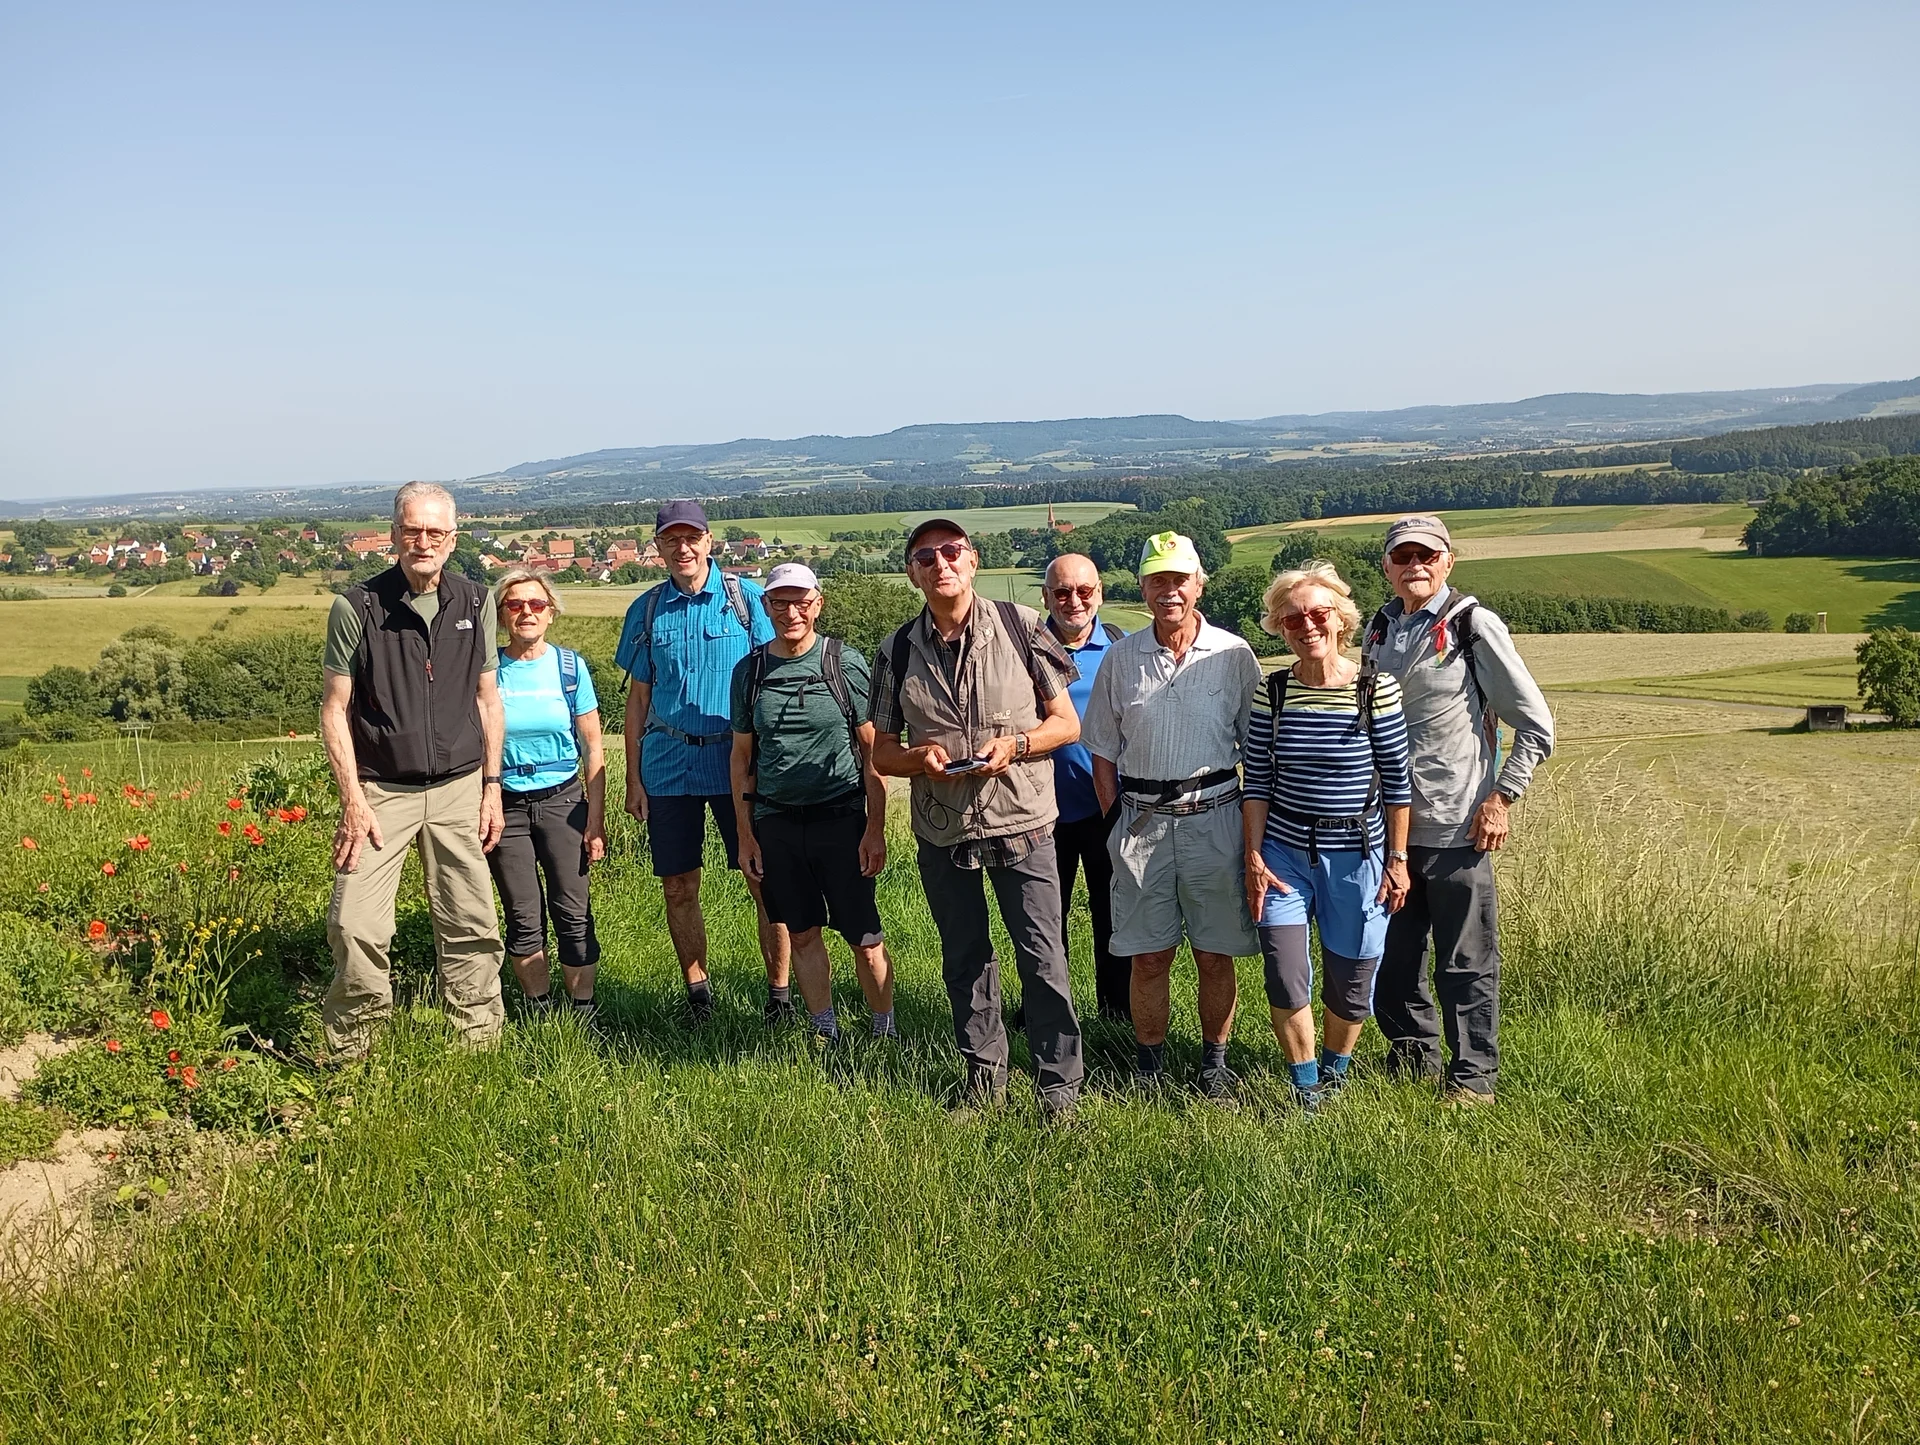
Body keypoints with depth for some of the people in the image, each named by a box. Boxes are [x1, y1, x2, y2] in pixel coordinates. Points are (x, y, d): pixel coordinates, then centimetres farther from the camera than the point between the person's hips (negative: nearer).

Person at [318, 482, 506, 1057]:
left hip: (459, 789, 3)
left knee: (471, 925, 5)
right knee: (355, 926, -8)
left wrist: (492, 787, 6)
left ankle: (481, 1044, 19)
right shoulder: (357, 607, -5)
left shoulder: (474, 602, 4)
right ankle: (350, 1053, 11)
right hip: (381, 790, -2)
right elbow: (334, 709, -2)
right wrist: (353, 800, -8)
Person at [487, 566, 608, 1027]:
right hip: (505, 804, 0)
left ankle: (584, 1014, 9)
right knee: (524, 917, 4)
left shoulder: (570, 666, 0)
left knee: (572, 913, -3)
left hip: (563, 800, 0)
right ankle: (539, 1009, 21)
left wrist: (596, 817, -3)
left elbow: (593, 748, 2)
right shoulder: (486, 670, -1)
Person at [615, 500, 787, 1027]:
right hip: (668, 763, 3)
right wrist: (632, 777, 8)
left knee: (764, 879, -2)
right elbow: (638, 696, 11)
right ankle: (697, 992, 23)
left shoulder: (746, 597, 0)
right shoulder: (647, 608, 7)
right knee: (678, 888, 7)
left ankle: (779, 989, 12)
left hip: (737, 759, -2)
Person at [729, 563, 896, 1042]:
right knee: (802, 934, 9)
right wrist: (745, 834, 7)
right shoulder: (750, 670, 5)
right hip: (775, 823, 3)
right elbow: (742, 756, 11)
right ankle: (826, 1034, 23)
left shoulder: (846, 663, -3)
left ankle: (885, 1033, 15)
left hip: (841, 818, -3)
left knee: (864, 938, -1)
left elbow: (873, 751, -1)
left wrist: (876, 828, -6)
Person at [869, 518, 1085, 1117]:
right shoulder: (898, 650, 2)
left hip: (1020, 821, -2)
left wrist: (1015, 744, -17)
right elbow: (882, 753, 8)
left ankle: (1060, 1084, 13)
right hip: (941, 830, 3)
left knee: (1042, 956, -1)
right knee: (964, 958, 14)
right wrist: (921, 758, -14)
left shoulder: (1020, 626, -3)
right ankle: (984, 1074, 30)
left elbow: (1067, 722, 1)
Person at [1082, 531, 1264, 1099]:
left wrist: (1254, 825, 1)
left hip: (1215, 818, -1)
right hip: (1142, 821, 1)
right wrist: (1116, 820, 4)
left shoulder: (1234, 654, 0)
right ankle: (1149, 1060, 21)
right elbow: (1103, 750, 10)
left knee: (1215, 954, 6)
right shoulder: (1121, 657, 4)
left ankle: (1215, 1060, 23)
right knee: (1148, 956, 6)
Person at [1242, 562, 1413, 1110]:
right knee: (1285, 977, -4)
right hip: (1284, 854, 2)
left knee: (1350, 982, 9)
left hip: (1357, 856, -1)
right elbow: (1257, 781, 3)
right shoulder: (1273, 689, -1)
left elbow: (1397, 781, -2)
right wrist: (1253, 856, -2)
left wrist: (1397, 859, -2)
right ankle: (1307, 1088, 16)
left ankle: (1334, 1069, 36)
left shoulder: (1376, 687, -8)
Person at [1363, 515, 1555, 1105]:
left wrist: (1501, 798, -10)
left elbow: (1536, 727, -5)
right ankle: (1412, 1056, 32)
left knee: (1467, 962, 5)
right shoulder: (1381, 626, 9)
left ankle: (1473, 1076, 19)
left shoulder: (1474, 625, -8)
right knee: (1392, 955, 14)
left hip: (1456, 829, -5)